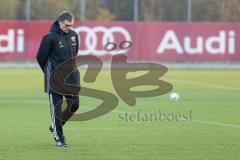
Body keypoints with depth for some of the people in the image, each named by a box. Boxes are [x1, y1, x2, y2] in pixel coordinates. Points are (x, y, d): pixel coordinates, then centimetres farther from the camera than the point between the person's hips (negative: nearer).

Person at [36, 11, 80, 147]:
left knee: (74, 104, 4)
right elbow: (41, 56, -4)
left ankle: (55, 126, 26)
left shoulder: (74, 35, 4)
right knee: (57, 107, -2)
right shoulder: (50, 37, -13)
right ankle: (59, 137, 9)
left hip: (71, 76, 6)